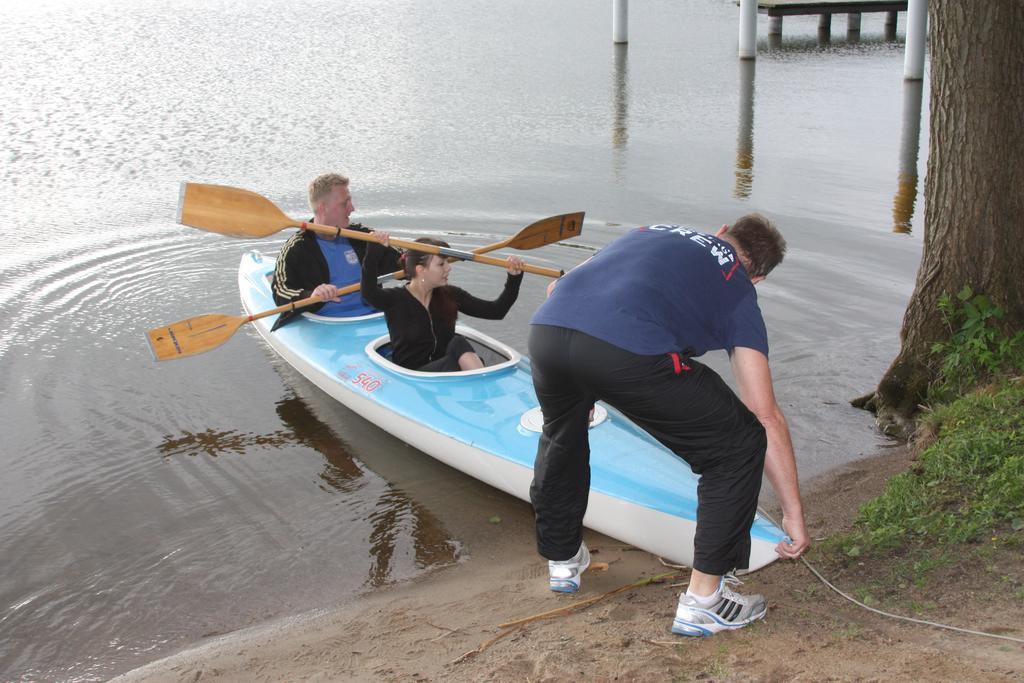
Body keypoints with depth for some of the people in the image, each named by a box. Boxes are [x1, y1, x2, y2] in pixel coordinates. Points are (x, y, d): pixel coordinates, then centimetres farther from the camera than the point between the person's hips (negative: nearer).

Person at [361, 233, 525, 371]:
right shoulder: (395, 299, -5)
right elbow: (369, 292, -28)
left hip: (447, 374, 4)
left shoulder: (450, 295, 7)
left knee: (458, 343, -28)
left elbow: (496, 311, 6)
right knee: (459, 345, -29)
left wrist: (514, 278, -6)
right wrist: (375, 250, -39)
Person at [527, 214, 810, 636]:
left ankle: (562, 560, 51)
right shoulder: (738, 291, 23)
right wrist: (794, 514, 23)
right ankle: (702, 601, 19)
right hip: (628, 352, -5)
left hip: (545, 328, 6)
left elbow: (558, 288, 37)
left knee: (560, 437, 37)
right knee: (739, 445, 16)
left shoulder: (652, 232, 37)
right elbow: (766, 416, 17)